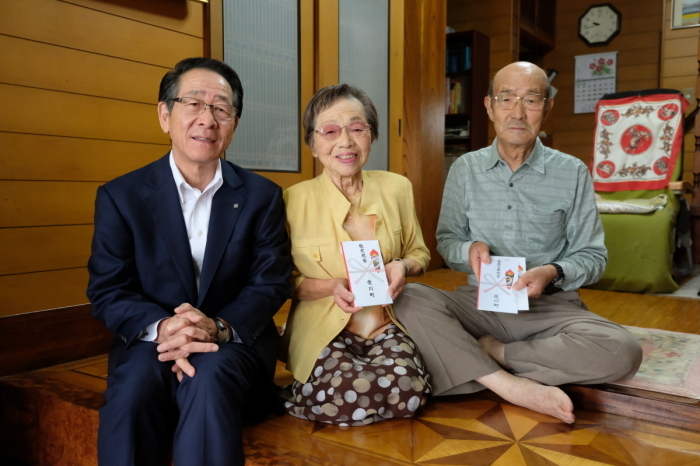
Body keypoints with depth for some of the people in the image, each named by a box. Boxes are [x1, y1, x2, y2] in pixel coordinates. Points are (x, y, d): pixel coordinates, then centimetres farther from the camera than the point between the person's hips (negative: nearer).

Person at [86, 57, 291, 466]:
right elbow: (108, 291, -3)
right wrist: (161, 328, -25)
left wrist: (219, 327, -23)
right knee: (136, 383, -31)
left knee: (210, 376, -32)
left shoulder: (262, 196, 1)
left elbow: (271, 284, -3)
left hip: (235, 340, 0)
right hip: (151, 341, 0)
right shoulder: (121, 197, 0)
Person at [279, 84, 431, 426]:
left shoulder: (397, 188, 4)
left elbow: (419, 253, 16)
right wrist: (331, 287, -16)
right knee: (350, 395, -32)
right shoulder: (294, 200, -5)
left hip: (386, 326, 3)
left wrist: (403, 266, -8)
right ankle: (288, 395, 3)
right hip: (324, 329, -3)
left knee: (408, 391, -27)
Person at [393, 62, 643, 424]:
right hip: (481, 302, 1)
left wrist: (554, 272, -16)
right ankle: (513, 387, -28)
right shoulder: (465, 169, 6)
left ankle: (490, 352, -16)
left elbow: (593, 256, 5)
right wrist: (469, 250, -13)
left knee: (622, 351, -30)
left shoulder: (572, 173, 3)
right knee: (408, 300, -28)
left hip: (551, 305, 0)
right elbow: (446, 240, 11)